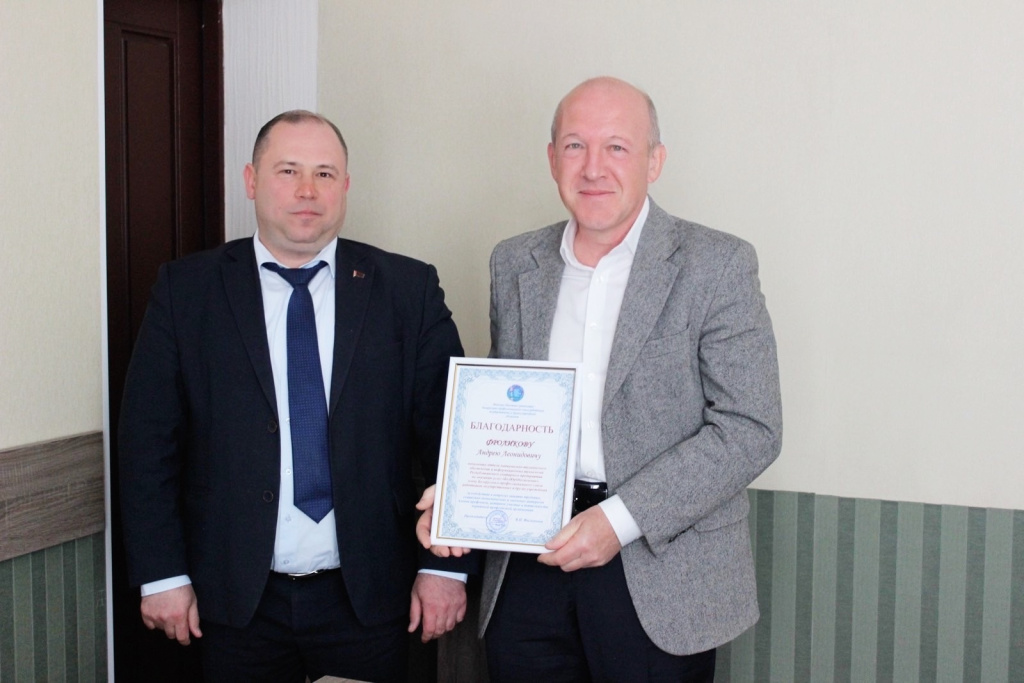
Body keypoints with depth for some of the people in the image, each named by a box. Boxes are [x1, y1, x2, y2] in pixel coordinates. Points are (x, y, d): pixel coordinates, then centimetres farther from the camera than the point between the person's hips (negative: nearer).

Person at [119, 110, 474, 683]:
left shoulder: (409, 289, 0)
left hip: (369, 597, 0)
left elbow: (448, 433, -1)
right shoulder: (187, 290, 0)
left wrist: (444, 566, -4)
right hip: (236, 599, 0)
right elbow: (149, 441, 0)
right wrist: (162, 574, -3)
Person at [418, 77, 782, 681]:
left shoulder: (717, 264, -6)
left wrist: (620, 519, -17)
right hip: (529, 569, 4)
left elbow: (751, 429, -11)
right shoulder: (514, 264, 8)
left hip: (660, 576, -3)